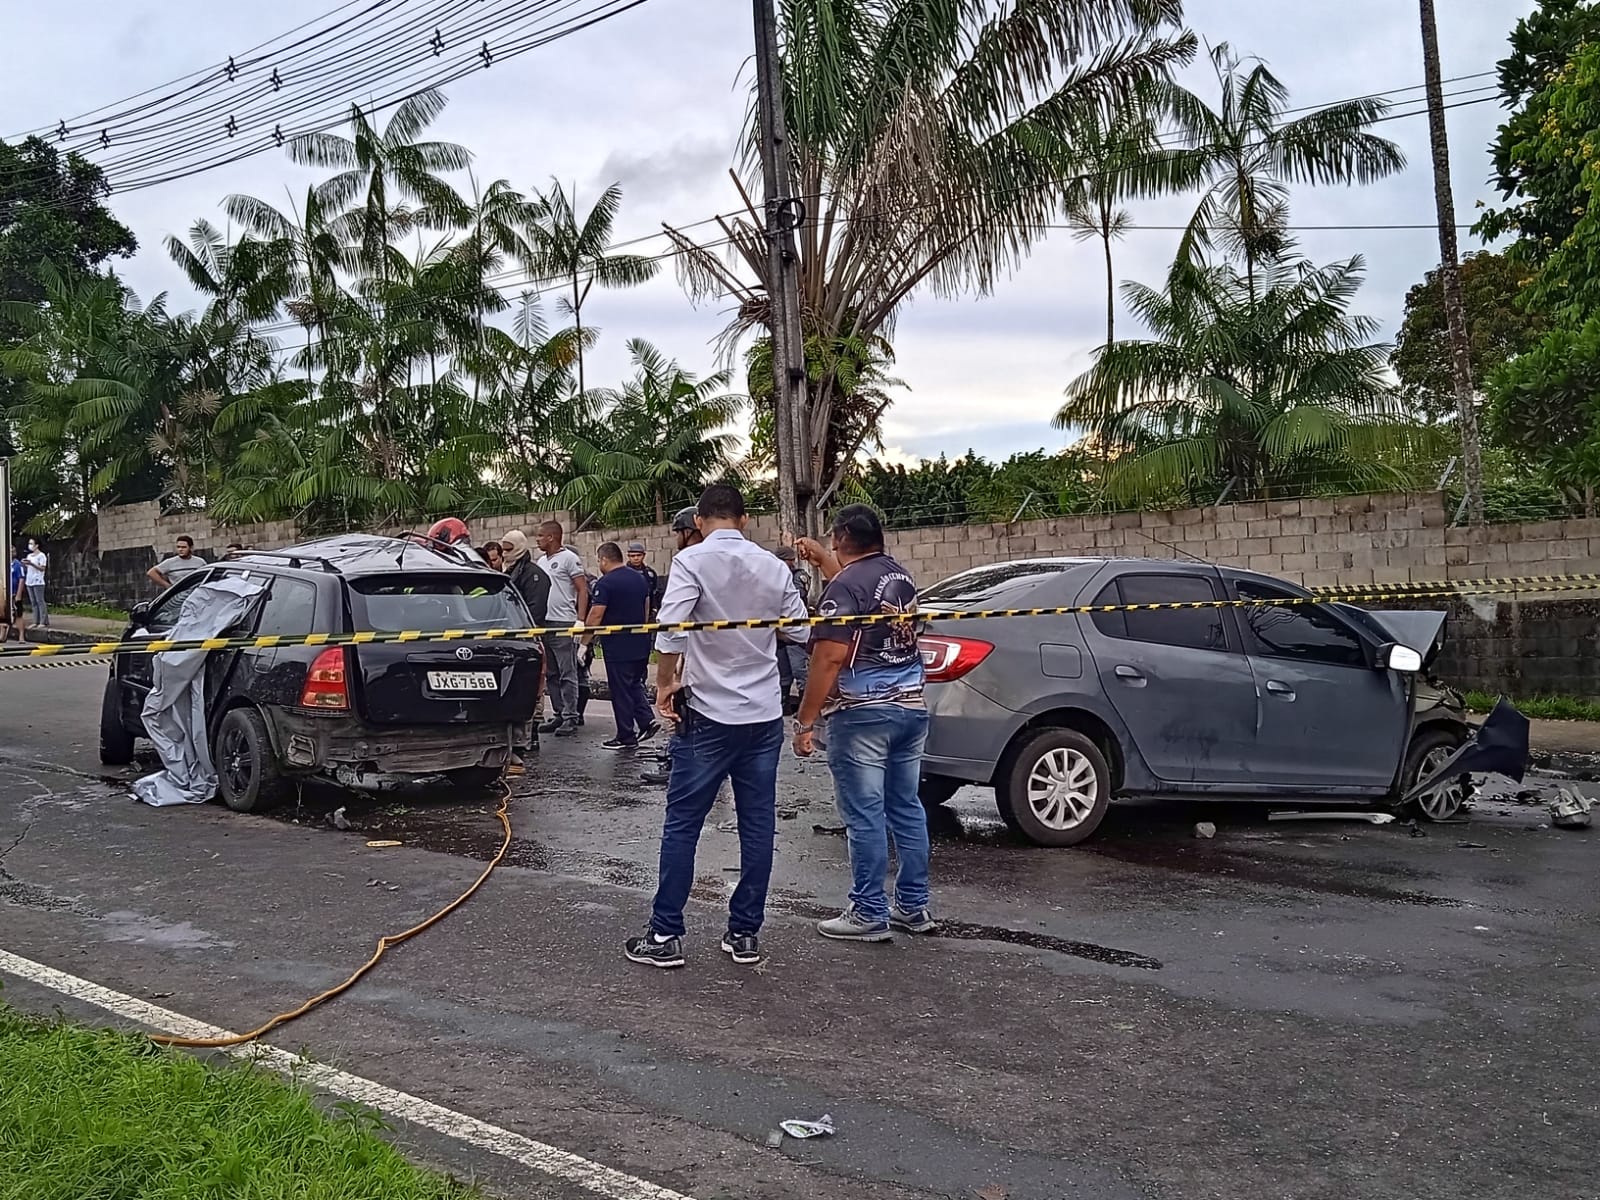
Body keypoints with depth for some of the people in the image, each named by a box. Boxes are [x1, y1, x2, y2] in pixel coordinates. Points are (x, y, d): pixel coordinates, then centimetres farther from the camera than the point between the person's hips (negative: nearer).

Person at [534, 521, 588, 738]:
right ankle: (558, 715, 18)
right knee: (551, 674, 11)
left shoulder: (569, 558, -5)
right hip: (544, 623, 8)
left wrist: (580, 620, -15)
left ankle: (570, 718, -2)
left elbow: (583, 590, -8)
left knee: (567, 674, -4)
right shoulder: (541, 561, 18)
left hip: (563, 624, -8)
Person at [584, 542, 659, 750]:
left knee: (621, 692, 1)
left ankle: (626, 737, 7)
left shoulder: (605, 583, -14)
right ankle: (647, 720, 5)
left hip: (617, 647, -7)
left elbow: (595, 616, -18)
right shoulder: (640, 578, 9)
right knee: (635, 684, 20)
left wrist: (585, 643, -11)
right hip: (641, 644, 7)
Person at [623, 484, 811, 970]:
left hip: (710, 715, -4)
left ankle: (665, 936, 6)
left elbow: (670, 630, -20)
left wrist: (665, 684, -6)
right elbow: (802, 630, 9)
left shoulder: (693, 561, -9)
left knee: (682, 826, 3)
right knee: (757, 826, 9)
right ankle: (745, 934, 15)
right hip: (764, 715, 4)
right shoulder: (774, 567, 5)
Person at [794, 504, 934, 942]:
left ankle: (870, 914, 6)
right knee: (907, 808, 13)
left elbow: (830, 659, -19)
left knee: (865, 816, -1)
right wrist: (821, 559, 37)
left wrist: (805, 721, -14)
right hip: (911, 707, 8)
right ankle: (914, 907, 21)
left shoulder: (845, 585, -13)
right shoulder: (900, 575, 12)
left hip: (862, 713, -8)